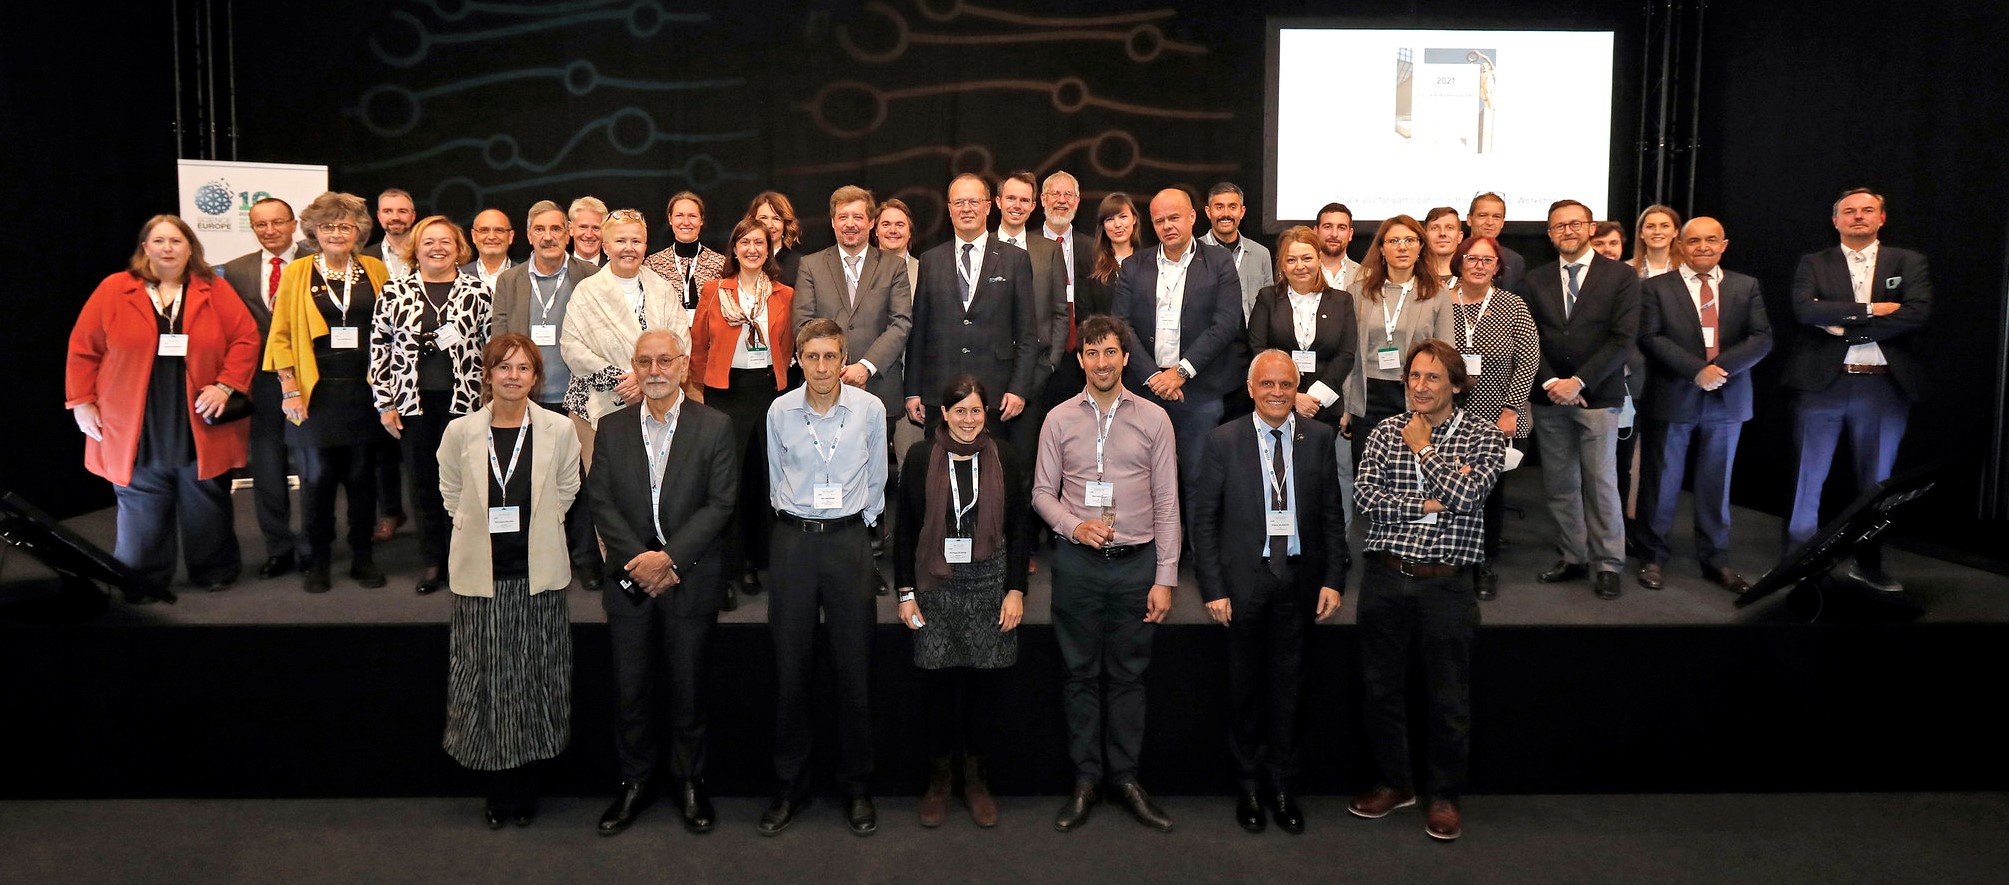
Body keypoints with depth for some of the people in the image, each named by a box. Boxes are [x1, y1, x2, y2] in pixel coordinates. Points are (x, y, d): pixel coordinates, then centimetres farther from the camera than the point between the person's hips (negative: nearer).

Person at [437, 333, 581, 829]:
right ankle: (498, 791, 20)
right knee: (486, 681, 5)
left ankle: (525, 790, 19)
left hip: (538, 574, 0)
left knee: (535, 682, 5)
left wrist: (533, 527, 6)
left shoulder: (558, 430, -3)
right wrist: (479, 528, 6)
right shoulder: (460, 432, -1)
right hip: (481, 574, 1)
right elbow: (450, 493, 12)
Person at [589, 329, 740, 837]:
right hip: (629, 580, 2)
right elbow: (601, 502, 1)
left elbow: (721, 504, -8)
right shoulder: (612, 428, 6)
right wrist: (638, 560, -11)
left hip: (691, 580, -2)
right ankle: (634, 782, 24)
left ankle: (690, 781, 23)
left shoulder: (715, 427, -3)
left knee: (689, 688, 7)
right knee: (631, 688, 9)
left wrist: (669, 557, -16)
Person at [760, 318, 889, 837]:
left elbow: (876, 481, 9)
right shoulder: (780, 411, 1)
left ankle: (856, 786, 15)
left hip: (850, 538, -1)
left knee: (854, 667, 2)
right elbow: (776, 482, 13)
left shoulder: (870, 409, -1)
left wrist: (856, 526, 10)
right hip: (794, 538, 1)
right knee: (790, 667, 5)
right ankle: (790, 785, 18)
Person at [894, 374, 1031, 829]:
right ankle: (939, 778, 19)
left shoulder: (1004, 458, 2)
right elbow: (905, 529, 4)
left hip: (990, 582, 1)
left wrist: (1016, 590, -1)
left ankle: (977, 779, 20)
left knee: (984, 682, 5)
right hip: (935, 583, 0)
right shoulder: (921, 457, 1)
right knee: (939, 682, 3)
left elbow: (1020, 528, 5)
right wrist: (905, 592, 0)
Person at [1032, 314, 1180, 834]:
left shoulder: (1153, 418, 2)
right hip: (1078, 562, 1)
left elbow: (1167, 503, 1)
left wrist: (1165, 578, -3)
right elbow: (1042, 492, 7)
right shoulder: (1060, 420, 4)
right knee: (1081, 673, 7)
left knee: (1128, 674, 7)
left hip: (1137, 562, 0)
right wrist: (1074, 525, -13)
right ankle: (1086, 779, 17)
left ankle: (1125, 777, 19)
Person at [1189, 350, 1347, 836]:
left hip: (1299, 578, 1)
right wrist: (1213, 588, -9)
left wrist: (1333, 579, -2)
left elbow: (1333, 514, 4)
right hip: (1244, 580, -1)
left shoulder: (1319, 438, 1)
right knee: (1246, 687, 11)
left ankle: (1283, 786, 26)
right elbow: (1203, 518, -4)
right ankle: (1249, 785, 27)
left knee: (1288, 686, 11)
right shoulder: (1224, 441, -5)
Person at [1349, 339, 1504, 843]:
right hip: (1385, 579, 2)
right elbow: (1367, 497, -6)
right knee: (1381, 689, 12)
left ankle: (1444, 795, 24)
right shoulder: (1385, 433, 6)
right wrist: (1429, 504, -14)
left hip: (1446, 584, -2)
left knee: (1448, 699, 6)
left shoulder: (1482, 438, 1)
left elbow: (1467, 495, -16)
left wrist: (1423, 448, -6)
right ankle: (1394, 783, 30)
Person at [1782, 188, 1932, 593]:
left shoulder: (1909, 263, 8)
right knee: (1809, 477, 1)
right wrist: (1870, 309, -14)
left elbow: (1919, 313, -9)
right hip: (1822, 383, -1)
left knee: (1876, 479, 11)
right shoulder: (1813, 264, 6)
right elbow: (1804, 309, -11)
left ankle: (1868, 563, 24)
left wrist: (1845, 327, -13)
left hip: (1884, 385, 2)